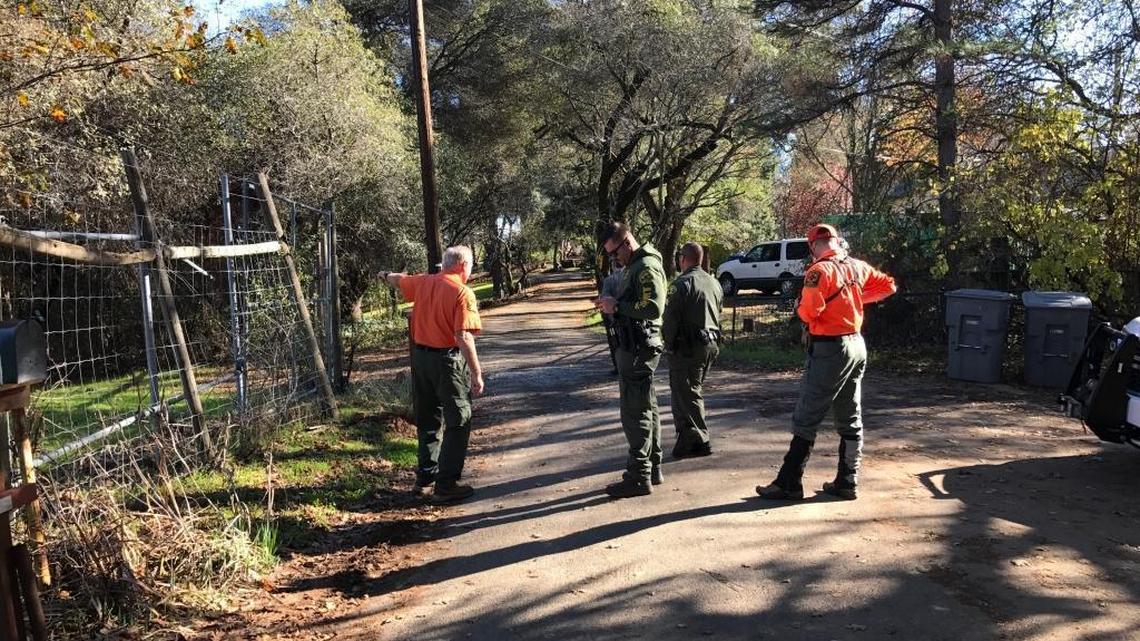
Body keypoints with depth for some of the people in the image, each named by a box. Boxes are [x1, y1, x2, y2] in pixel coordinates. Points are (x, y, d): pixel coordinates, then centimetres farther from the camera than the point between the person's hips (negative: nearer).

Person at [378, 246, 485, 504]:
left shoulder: (423, 282, 5)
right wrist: (476, 373, -19)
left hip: (420, 356, 7)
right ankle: (446, 486, 3)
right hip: (447, 360, -7)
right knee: (458, 424, 3)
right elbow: (464, 337, -22)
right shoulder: (463, 293, -15)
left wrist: (387, 276, 51)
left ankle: (424, 478, 29)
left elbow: (398, 280, 27)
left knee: (427, 422, 20)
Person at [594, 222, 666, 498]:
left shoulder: (647, 267, -15)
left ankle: (639, 477, 0)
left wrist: (617, 306, -19)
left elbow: (654, 308, -25)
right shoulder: (633, 266, 17)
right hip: (635, 347, 11)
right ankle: (652, 468, 26)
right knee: (647, 409, 16)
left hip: (640, 349, -11)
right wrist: (611, 305, 6)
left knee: (635, 413, -6)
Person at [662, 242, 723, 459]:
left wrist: (669, 344, -5)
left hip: (688, 347, -9)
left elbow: (670, 319, -16)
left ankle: (700, 441, 0)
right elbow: (718, 316, 16)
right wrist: (713, 338, 19)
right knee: (690, 390, 18)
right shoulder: (714, 283, 13)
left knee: (686, 394, -1)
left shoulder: (682, 284, -14)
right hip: (711, 344, 9)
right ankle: (687, 437, 24)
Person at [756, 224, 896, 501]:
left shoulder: (820, 270, -16)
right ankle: (846, 483, 19)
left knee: (806, 420, -2)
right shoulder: (858, 267, 6)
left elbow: (808, 312, -22)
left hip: (830, 349, -8)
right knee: (851, 420, 13)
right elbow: (888, 285, 19)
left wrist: (800, 306, 0)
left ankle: (789, 484, 2)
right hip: (857, 346, 8)